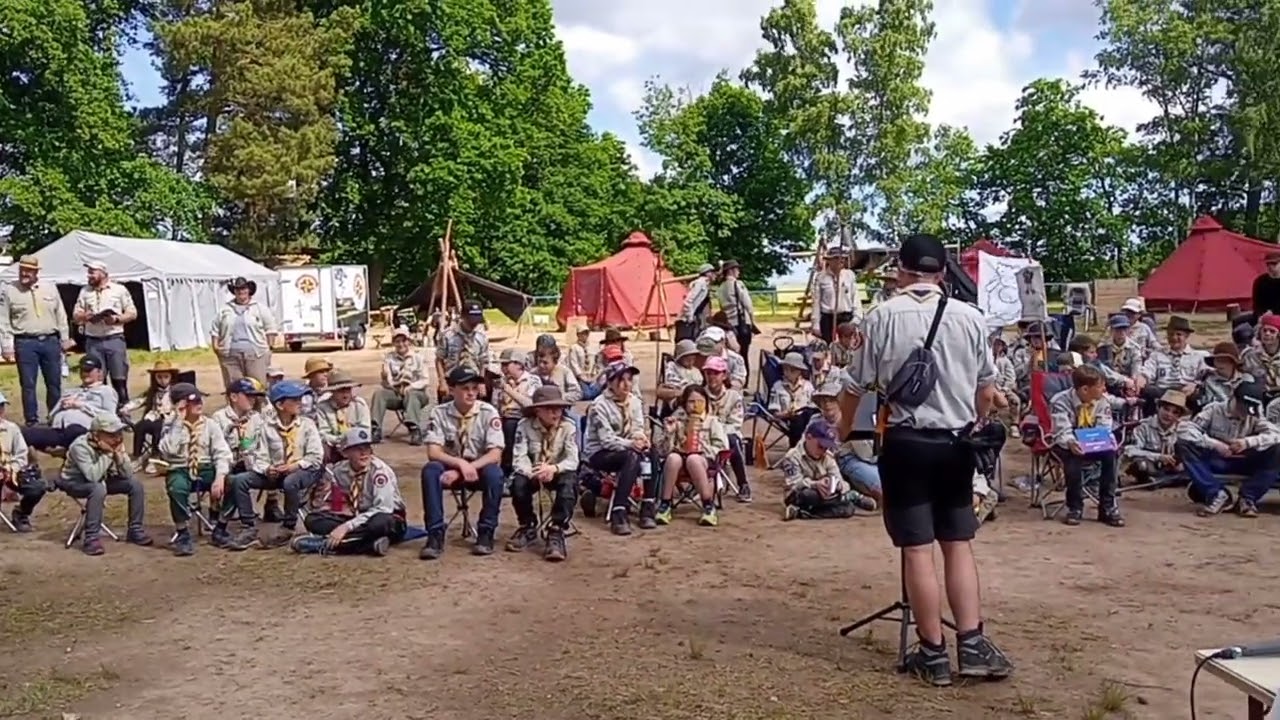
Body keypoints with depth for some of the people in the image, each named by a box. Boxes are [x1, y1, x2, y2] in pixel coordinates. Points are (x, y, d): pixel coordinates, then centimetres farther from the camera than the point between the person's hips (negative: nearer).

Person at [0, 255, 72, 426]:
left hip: (50, 341, 2)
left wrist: (65, 339, 10)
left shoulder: (50, 288, 7)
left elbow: (61, 315, 12)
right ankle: (32, 421, 9)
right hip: (25, 343, -2)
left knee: (54, 383, 8)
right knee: (28, 385, 1)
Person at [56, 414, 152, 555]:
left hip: (100, 480, 6)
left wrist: (118, 453, -30)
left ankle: (135, 530, 5)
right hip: (74, 483, -6)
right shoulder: (80, 446, -30)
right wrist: (107, 453, -36)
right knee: (98, 488, -36)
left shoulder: (115, 443, -13)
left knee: (135, 484, -9)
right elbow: (93, 476, -41)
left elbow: (127, 474, -17)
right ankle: (91, 538, -28)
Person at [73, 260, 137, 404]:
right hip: (93, 342, 3)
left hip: (115, 339, -3)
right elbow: (75, 316, 14)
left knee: (119, 380, -2)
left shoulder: (119, 289, 4)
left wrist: (116, 319, -13)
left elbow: (132, 313, 4)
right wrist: (84, 316, -8)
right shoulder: (84, 291, 13)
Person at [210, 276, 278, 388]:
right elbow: (216, 330, 17)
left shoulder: (260, 308, 8)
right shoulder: (224, 310, 15)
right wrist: (215, 345, 5)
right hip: (230, 355, 2)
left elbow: (271, 328, 6)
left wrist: (269, 347, 0)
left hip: (255, 354, -2)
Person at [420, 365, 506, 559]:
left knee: (494, 473, -34)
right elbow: (433, 453, -16)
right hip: (451, 468, 1)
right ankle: (435, 534, -24)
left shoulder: (488, 412, -12)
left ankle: (486, 533, -18)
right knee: (430, 470, -30)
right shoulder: (439, 413, -9)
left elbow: (495, 454, -18)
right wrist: (461, 463, -33)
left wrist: (464, 470, -28)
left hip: (480, 469, -1)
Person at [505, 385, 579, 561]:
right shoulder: (525, 425, -12)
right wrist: (533, 473, -39)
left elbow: (573, 460, -18)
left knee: (569, 482, -35)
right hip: (532, 472, 1)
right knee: (518, 483, -31)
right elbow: (519, 458, -18)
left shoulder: (569, 426, -12)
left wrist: (554, 468, -40)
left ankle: (556, 532, -28)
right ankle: (528, 527, -3)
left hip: (559, 472, -1)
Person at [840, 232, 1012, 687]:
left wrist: (844, 429, 18)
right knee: (959, 544, 13)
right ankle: (972, 645, 11)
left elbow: (856, 386, -1)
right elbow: (986, 391, 10)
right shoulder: (970, 317, 1)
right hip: (954, 442, 3)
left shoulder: (881, 317, -6)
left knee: (917, 549, 3)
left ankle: (934, 654, 11)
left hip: (905, 442, -2)